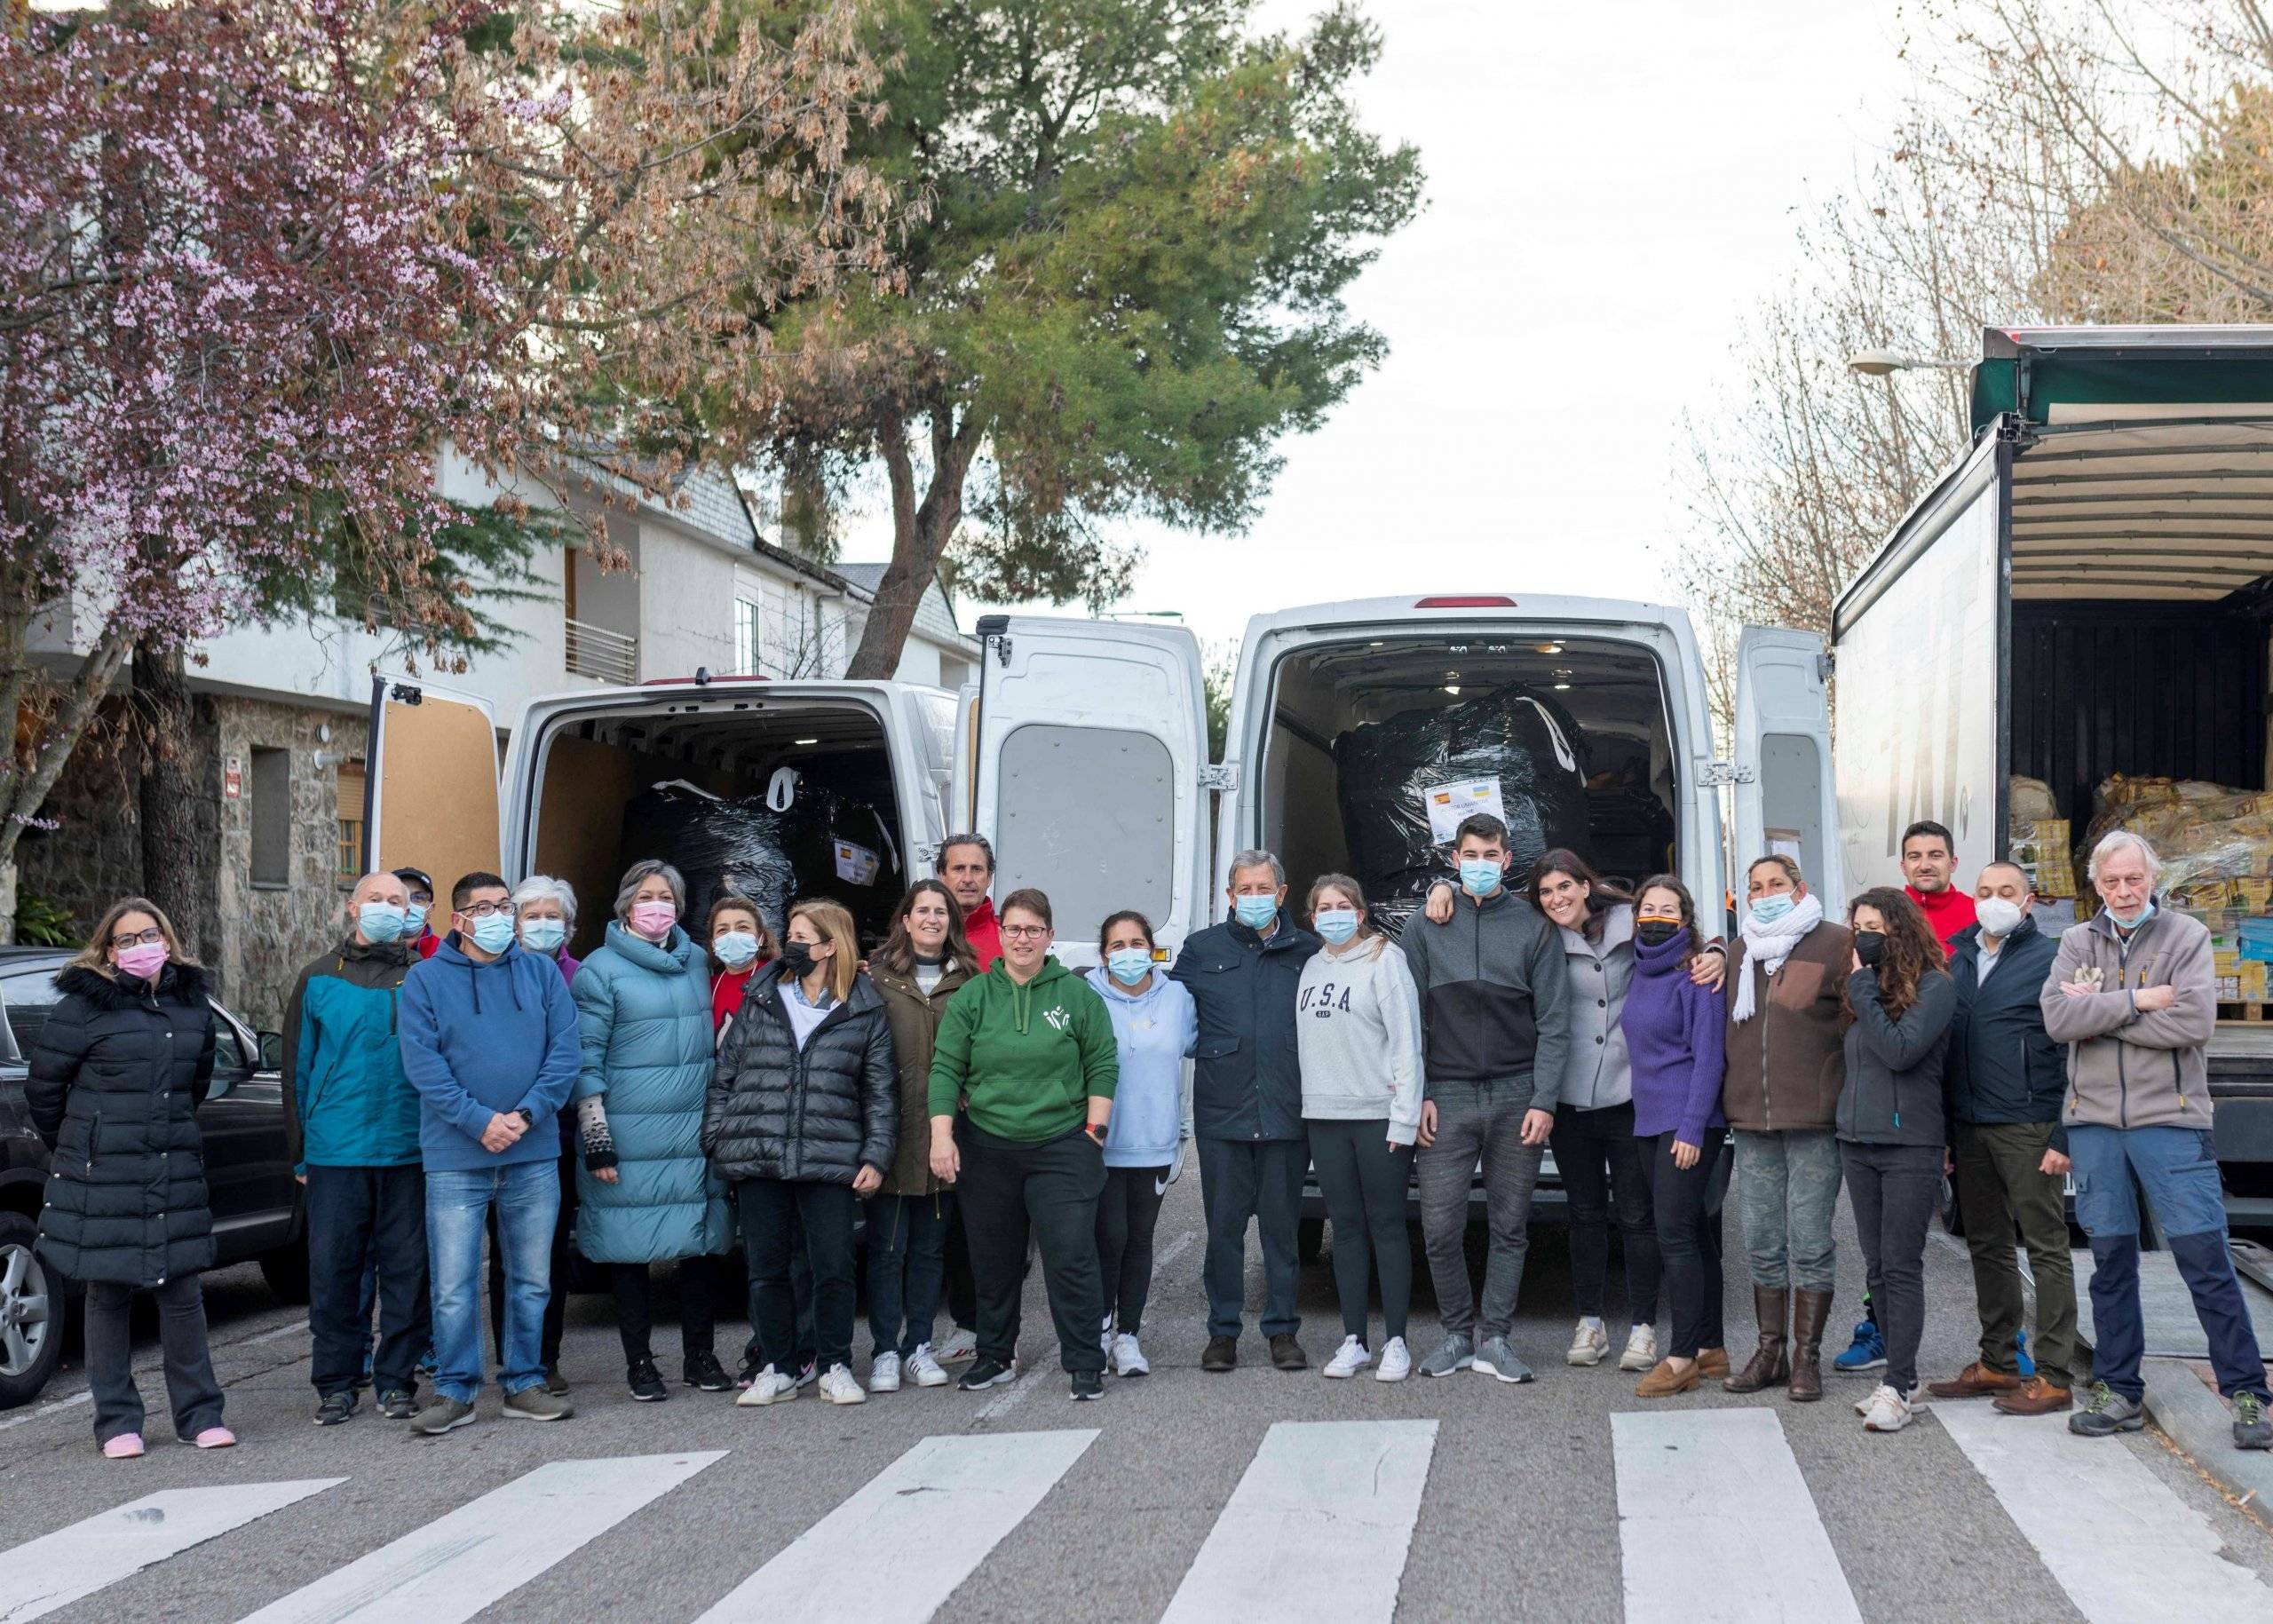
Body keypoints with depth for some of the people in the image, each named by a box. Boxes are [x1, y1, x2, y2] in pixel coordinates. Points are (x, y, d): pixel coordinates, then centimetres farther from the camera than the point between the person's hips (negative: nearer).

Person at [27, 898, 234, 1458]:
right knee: (108, 1294, 4)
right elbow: (43, 1085, 1)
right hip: (103, 1177, -4)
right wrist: (72, 1149, 10)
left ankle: (198, 1413, 14)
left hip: (176, 1174, 4)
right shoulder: (85, 1003, -6)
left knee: (183, 1292, 4)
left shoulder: (191, 1003, 10)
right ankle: (118, 1421, 13)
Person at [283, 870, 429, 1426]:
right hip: (337, 1149, 0)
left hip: (410, 1150, 0)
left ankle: (397, 1380, 13)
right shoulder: (319, 978, 8)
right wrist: (300, 1151, 6)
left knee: (407, 1269, 3)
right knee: (332, 1269, 2)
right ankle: (335, 1384, 13)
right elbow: (298, 1066, 10)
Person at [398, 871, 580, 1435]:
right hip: (455, 1159, -3)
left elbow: (564, 1051, 1)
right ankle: (455, 1392, 7)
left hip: (534, 1155, 3)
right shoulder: (425, 979, 1)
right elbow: (422, 1063, -7)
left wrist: (527, 1113, -13)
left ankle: (524, 1384, 20)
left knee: (532, 1280, 10)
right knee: (454, 1286, -3)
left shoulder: (541, 974, 8)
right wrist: (478, 1120, -17)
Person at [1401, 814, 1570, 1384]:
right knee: (1440, 1227, -3)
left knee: (1510, 1225, 4)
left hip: (1516, 1097, 0)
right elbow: (1412, 1020, 7)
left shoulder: (1535, 928, 5)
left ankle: (1494, 1337, 12)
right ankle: (1458, 1331, 12)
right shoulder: (1425, 929, 8)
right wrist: (1418, 1095, -2)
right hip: (1448, 1097, 0)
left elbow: (1554, 1022, 1)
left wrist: (1543, 1101, -7)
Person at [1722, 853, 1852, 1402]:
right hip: (1752, 1121, 5)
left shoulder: (1835, 944, -3)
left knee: (1810, 1242, -2)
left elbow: (1857, 1022, -5)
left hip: (1813, 1118, -5)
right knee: (1762, 1244, 9)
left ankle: (1806, 1356, 7)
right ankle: (1770, 1351, 18)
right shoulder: (1739, 951, 15)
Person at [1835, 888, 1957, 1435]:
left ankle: (1898, 1387, -6)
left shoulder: (1935, 986, -8)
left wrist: (1863, 989, -14)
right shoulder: (1861, 986, 13)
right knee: (1877, 1266, 8)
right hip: (1857, 1143, 7)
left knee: (1902, 1267, -6)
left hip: (1910, 1144, -7)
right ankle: (1902, 1376, 14)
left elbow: (1899, 1050, -19)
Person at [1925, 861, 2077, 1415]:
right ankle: (1997, 1363, 22)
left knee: (2046, 1247, -1)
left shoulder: (2050, 958, -5)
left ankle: (2052, 1375, 2)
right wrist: (1942, 1132, 12)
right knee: (1986, 1246, 13)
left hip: (2028, 1128, -6)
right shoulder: (1958, 959, 13)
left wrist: (2063, 1136, -15)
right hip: (1969, 1126, 6)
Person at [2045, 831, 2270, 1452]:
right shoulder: (2077, 943, 9)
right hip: (2094, 1120, 3)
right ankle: (2118, 1392, 18)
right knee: (2110, 1259, 10)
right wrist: (2136, 1001, -15)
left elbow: (2195, 1021, -15)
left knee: (2206, 1257, -5)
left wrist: (2098, 1013, -11)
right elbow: (2057, 1017, -7)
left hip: (2169, 1119, -3)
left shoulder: (2185, 936, 0)